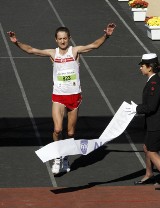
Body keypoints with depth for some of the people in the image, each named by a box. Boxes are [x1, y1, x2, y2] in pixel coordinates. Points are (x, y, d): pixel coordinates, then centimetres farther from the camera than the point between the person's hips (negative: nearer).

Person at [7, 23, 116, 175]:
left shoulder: (75, 51, -4)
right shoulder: (52, 53, 1)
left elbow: (94, 45, -15)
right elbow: (31, 50, -3)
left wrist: (106, 36, -31)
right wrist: (17, 43, -18)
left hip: (74, 96, 0)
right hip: (58, 96, 0)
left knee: (71, 132, 9)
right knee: (57, 129, -17)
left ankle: (65, 159, 29)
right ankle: (57, 158, 4)